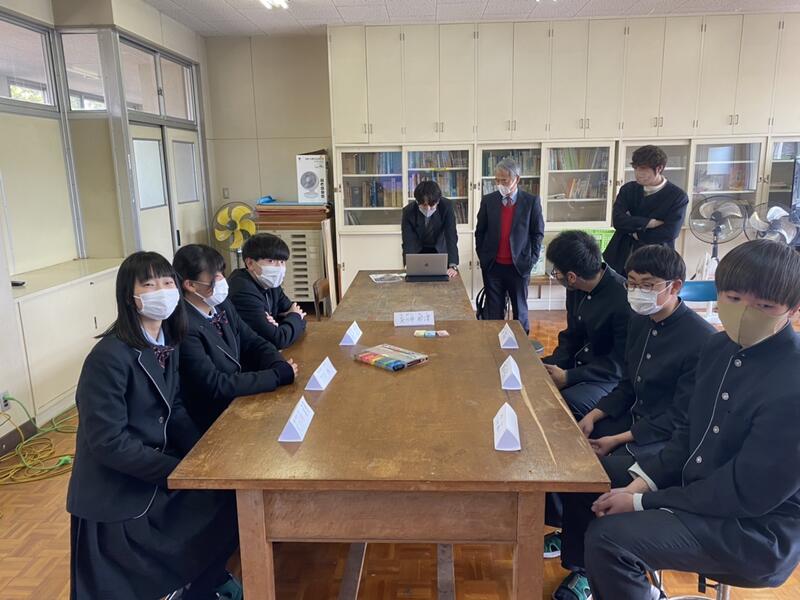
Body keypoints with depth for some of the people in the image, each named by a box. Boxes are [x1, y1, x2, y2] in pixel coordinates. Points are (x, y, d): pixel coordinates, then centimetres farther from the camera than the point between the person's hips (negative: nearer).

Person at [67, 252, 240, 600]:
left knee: (230, 496, -2)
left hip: (159, 472, 7)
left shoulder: (169, 343, 1)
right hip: (116, 496, -7)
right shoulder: (109, 356, -23)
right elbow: (109, 442, -25)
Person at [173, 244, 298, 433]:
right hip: (215, 420, -7)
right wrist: (278, 376, -23)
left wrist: (281, 367, -13)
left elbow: (254, 343, 8)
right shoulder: (185, 326, -22)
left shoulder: (222, 305, 2)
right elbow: (215, 385, -25)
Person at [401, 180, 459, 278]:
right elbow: (408, 241, -26)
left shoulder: (446, 206, -27)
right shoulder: (408, 211, -25)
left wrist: (453, 265, -41)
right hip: (418, 251, 0)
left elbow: (451, 236, -30)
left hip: (440, 250, 0)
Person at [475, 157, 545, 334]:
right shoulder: (488, 200, 2)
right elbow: (480, 232, 8)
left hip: (519, 266, -1)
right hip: (493, 266, 1)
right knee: (494, 312, 8)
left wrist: (531, 260, -4)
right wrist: (482, 257, 3)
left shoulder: (531, 201, -3)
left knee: (520, 311, 12)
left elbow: (537, 233, 1)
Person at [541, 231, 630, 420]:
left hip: (610, 376, -8)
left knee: (567, 402, -33)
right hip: (577, 361, 8)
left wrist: (568, 377, -21)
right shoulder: (576, 289, 0)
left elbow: (620, 364, -20)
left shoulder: (623, 299, -25)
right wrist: (554, 364, -4)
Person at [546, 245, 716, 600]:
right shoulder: (639, 322, 3)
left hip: (668, 441, -8)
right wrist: (593, 417, -3)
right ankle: (570, 529, 17)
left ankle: (582, 566, 1)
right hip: (634, 419, 8)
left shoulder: (701, 340, -22)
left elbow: (682, 418, -20)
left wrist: (617, 440, -20)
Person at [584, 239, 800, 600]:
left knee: (608, 537, -23)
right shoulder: (721, 347, -1)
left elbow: (745, 494, -24)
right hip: (699, 488, 8)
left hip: (756, 529, -8)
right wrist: (643, 479, -6)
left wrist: (642, 501, -19)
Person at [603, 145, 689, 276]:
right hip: (622, 257, 3)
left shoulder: (677, 196, -8)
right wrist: (649, 223, -19)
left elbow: (670, 233, -18)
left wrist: (633, 228, -10)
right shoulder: (628, 189, 4)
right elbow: (617, 220, -10)